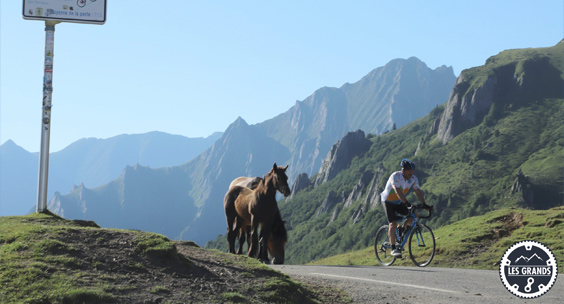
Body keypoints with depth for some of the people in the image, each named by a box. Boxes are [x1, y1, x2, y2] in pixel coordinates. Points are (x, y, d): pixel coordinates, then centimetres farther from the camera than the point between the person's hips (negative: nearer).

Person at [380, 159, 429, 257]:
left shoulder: (413, 179, -10)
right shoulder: (395, 176, -28)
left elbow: (418, 191, -15)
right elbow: (397, 191, -40)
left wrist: (424, 204, -30)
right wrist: (407, 203, -51)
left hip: (398, 202, 6)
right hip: (388, 201, -6)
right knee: (393, 223, -20)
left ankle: (403, 229, 10)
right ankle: (393, 248, -17)